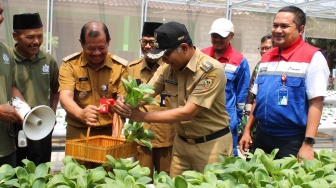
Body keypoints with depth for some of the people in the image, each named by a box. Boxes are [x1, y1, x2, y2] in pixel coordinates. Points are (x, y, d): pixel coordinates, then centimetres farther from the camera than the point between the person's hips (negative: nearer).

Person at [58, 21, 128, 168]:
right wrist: (81, 113, -39)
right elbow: (65, 97, -17)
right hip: (78, 134, -1)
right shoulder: (70, 64, -4)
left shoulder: (119, 66, -1)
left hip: (109, 133, 1)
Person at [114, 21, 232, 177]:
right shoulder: (168, 68, -3)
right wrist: (126, 101, -27)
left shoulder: (211, 70, -23)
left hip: (211, 144, -5)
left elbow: (187, 112, -27)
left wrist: (142, 116, -26)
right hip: (181, 142, 6)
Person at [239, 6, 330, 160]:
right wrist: (247, 130, 13)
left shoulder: (312, 57, -10)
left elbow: (316, 103, -15)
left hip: (292, 141, -6)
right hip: (262, 136, 6)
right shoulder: (266, 57, 10)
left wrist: (308, 144, -19)